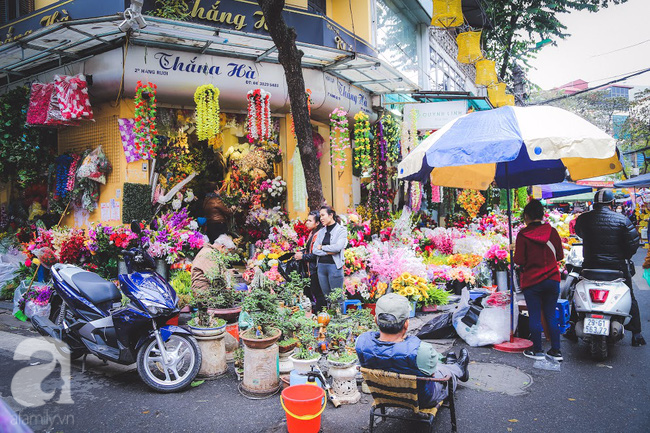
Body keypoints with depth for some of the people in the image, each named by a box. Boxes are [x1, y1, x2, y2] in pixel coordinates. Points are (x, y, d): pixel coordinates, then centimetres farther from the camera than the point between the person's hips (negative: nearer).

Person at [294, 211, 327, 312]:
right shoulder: (312, 233, 12)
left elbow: (316, 254, -22)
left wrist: (303, 256, -12)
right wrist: (302, 251, 6)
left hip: (316, 269, -10)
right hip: (311, 269, 10)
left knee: (318, 293, -2)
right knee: (312, 291, 17)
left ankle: (318, 312, 7)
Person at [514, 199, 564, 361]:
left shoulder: (523, 235, -12)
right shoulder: (552, 231, -1)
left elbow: (519, 260, -13)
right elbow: (560, 255, 7)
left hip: (532, 282, -4)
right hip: (553, 280, 4)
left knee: (534, 317, 6)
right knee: (551, 316, 13)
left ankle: (537, 351, 14)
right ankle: (556, 351, 18)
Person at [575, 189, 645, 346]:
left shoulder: (583, 219, -4)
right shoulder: (621, 219, -7)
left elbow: (578, 233, 16)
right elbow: (634, 242, -5)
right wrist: (625, 257, 11)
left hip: (590, 265, 1)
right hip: (617, 266, -1)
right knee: (630, 298, 17)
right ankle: (636, 334, 20)